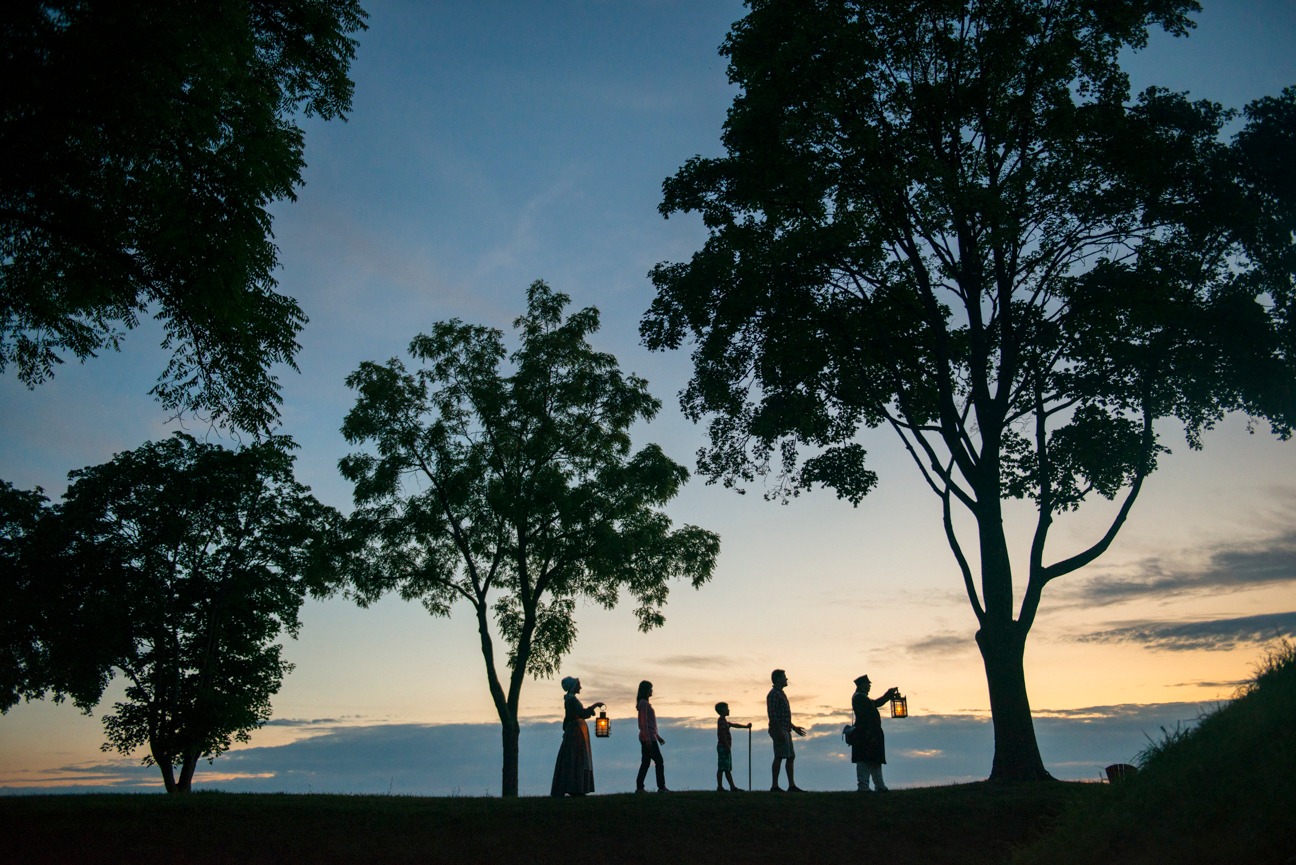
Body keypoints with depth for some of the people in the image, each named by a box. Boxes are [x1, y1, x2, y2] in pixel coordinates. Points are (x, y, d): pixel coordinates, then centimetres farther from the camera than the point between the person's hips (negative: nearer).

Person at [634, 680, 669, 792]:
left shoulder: (645, 703, 20)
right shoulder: (644, 703, -11)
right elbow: (644, 723, -17)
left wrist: (658, 736, 24)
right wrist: (648, 739, -22)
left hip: (649, 738, 10)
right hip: (648, 738, -10)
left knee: (645, 762, 8)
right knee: (659, 761, -7)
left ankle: (639, 787, 7)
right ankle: (661, 787, -5)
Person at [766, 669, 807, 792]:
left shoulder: (781, 694, 21)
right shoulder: (773, 694, -11)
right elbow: (772, 714, -19)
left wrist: (794, 727, 24)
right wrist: (780, 731, -24)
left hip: (785, 730, 10)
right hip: (779, 730, -10)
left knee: (791, 757, 9)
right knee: (779, 757, -10)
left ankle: (792, 785, 11)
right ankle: (775, 786, -7)